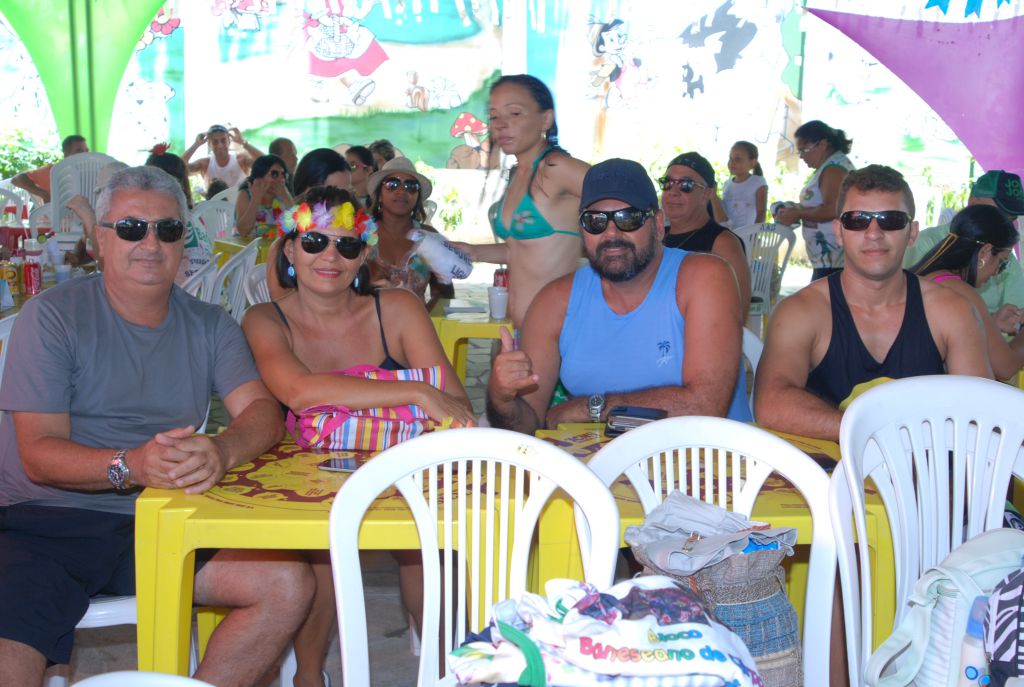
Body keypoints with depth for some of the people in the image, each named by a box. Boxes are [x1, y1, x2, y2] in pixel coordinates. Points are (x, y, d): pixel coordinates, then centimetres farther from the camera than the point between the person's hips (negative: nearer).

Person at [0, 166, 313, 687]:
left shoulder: (209, 326, 11)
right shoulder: (53, 316, -1)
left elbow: (262, 411, -2)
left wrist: (221, 452, -25)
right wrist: (130, 466, -27)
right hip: (45, 524, -3)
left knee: (289, 585, -17)